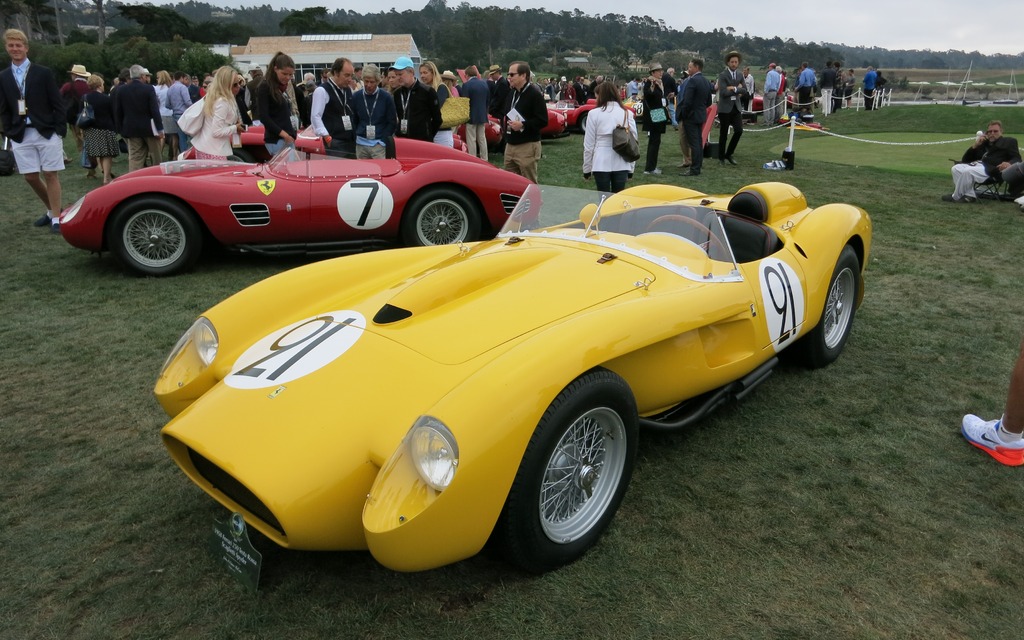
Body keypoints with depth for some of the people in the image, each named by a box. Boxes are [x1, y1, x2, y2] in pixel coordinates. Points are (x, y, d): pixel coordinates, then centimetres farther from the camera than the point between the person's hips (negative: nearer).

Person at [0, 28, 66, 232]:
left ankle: (56, 218, 2)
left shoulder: (43, 73, 1)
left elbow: (57, 104, -1)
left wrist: (60, 131, -8)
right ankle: (51, 210, 23)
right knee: (31, 177, 5)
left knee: (50, 175, -2)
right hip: (21, 135, 4)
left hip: (47, 132, -4)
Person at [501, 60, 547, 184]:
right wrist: (503, 123, 7)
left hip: (528, 147, -8)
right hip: (510, 145, 8)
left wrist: (523, 125, -23)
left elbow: (543, 121, -17)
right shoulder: (511, 93, 14)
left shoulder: (534, 94, -11)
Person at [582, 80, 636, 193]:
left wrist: (586, 169, 7)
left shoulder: (594, 114, -4)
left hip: (601, 164, -2)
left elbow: (589, 145, -2)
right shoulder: (628, 113, 3)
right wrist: (631, 168, 14)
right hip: (622, 164, 2)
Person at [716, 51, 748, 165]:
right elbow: (723, 92, -17)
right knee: (723, 134, 2)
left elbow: (744, 90, 3)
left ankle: (729, 154, 12)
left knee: (739, 131, -4)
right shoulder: (722, 75, -7)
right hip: (725, 108, -5)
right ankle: (721, 157, 14)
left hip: (736, 107, 5)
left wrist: (734, 88, -13)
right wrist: (738, 90, -9)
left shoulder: (740, 75, 12)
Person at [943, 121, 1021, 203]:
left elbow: (1017, 159, 5)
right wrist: (975, 145, 6)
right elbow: (965, 159, 21)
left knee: (967, 172, -33)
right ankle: (969, 195, -22)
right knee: (956, 168, -19)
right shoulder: (983, 142, 28)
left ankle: (956, 197, -19)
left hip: (991, 169, -6)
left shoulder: (1009, 141, 17)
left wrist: (1009, 163, -20)